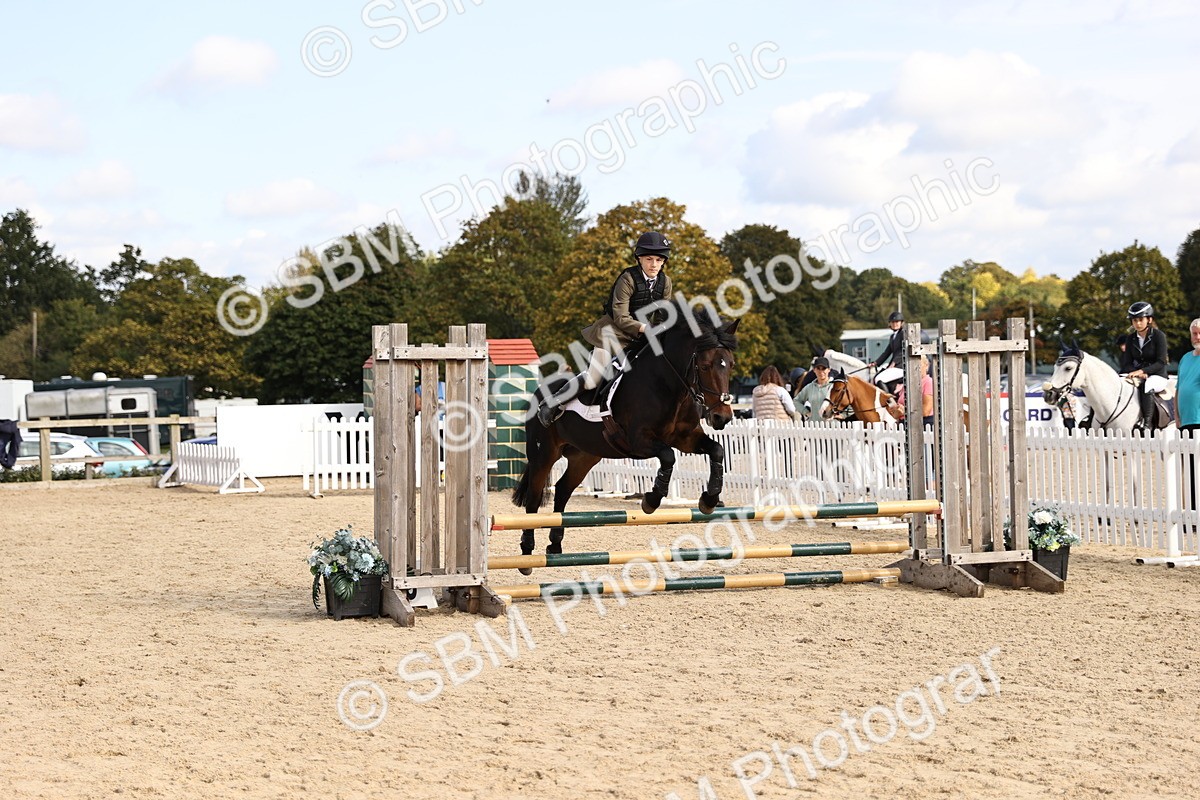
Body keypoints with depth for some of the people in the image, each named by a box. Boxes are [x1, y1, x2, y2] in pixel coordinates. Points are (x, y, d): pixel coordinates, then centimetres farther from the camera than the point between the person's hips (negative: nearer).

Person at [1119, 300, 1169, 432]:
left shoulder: (1159, 336, -6)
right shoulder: (1131, 339, 8)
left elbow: (1161, 362, -13)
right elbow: (1127, 363, 4)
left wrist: (1142, 371, -25)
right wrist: (1137, 373, -17)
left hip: (1157, 375, -5)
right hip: (1137, 373, 5)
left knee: (1146, 386, -37)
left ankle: (1148, 423, -39)